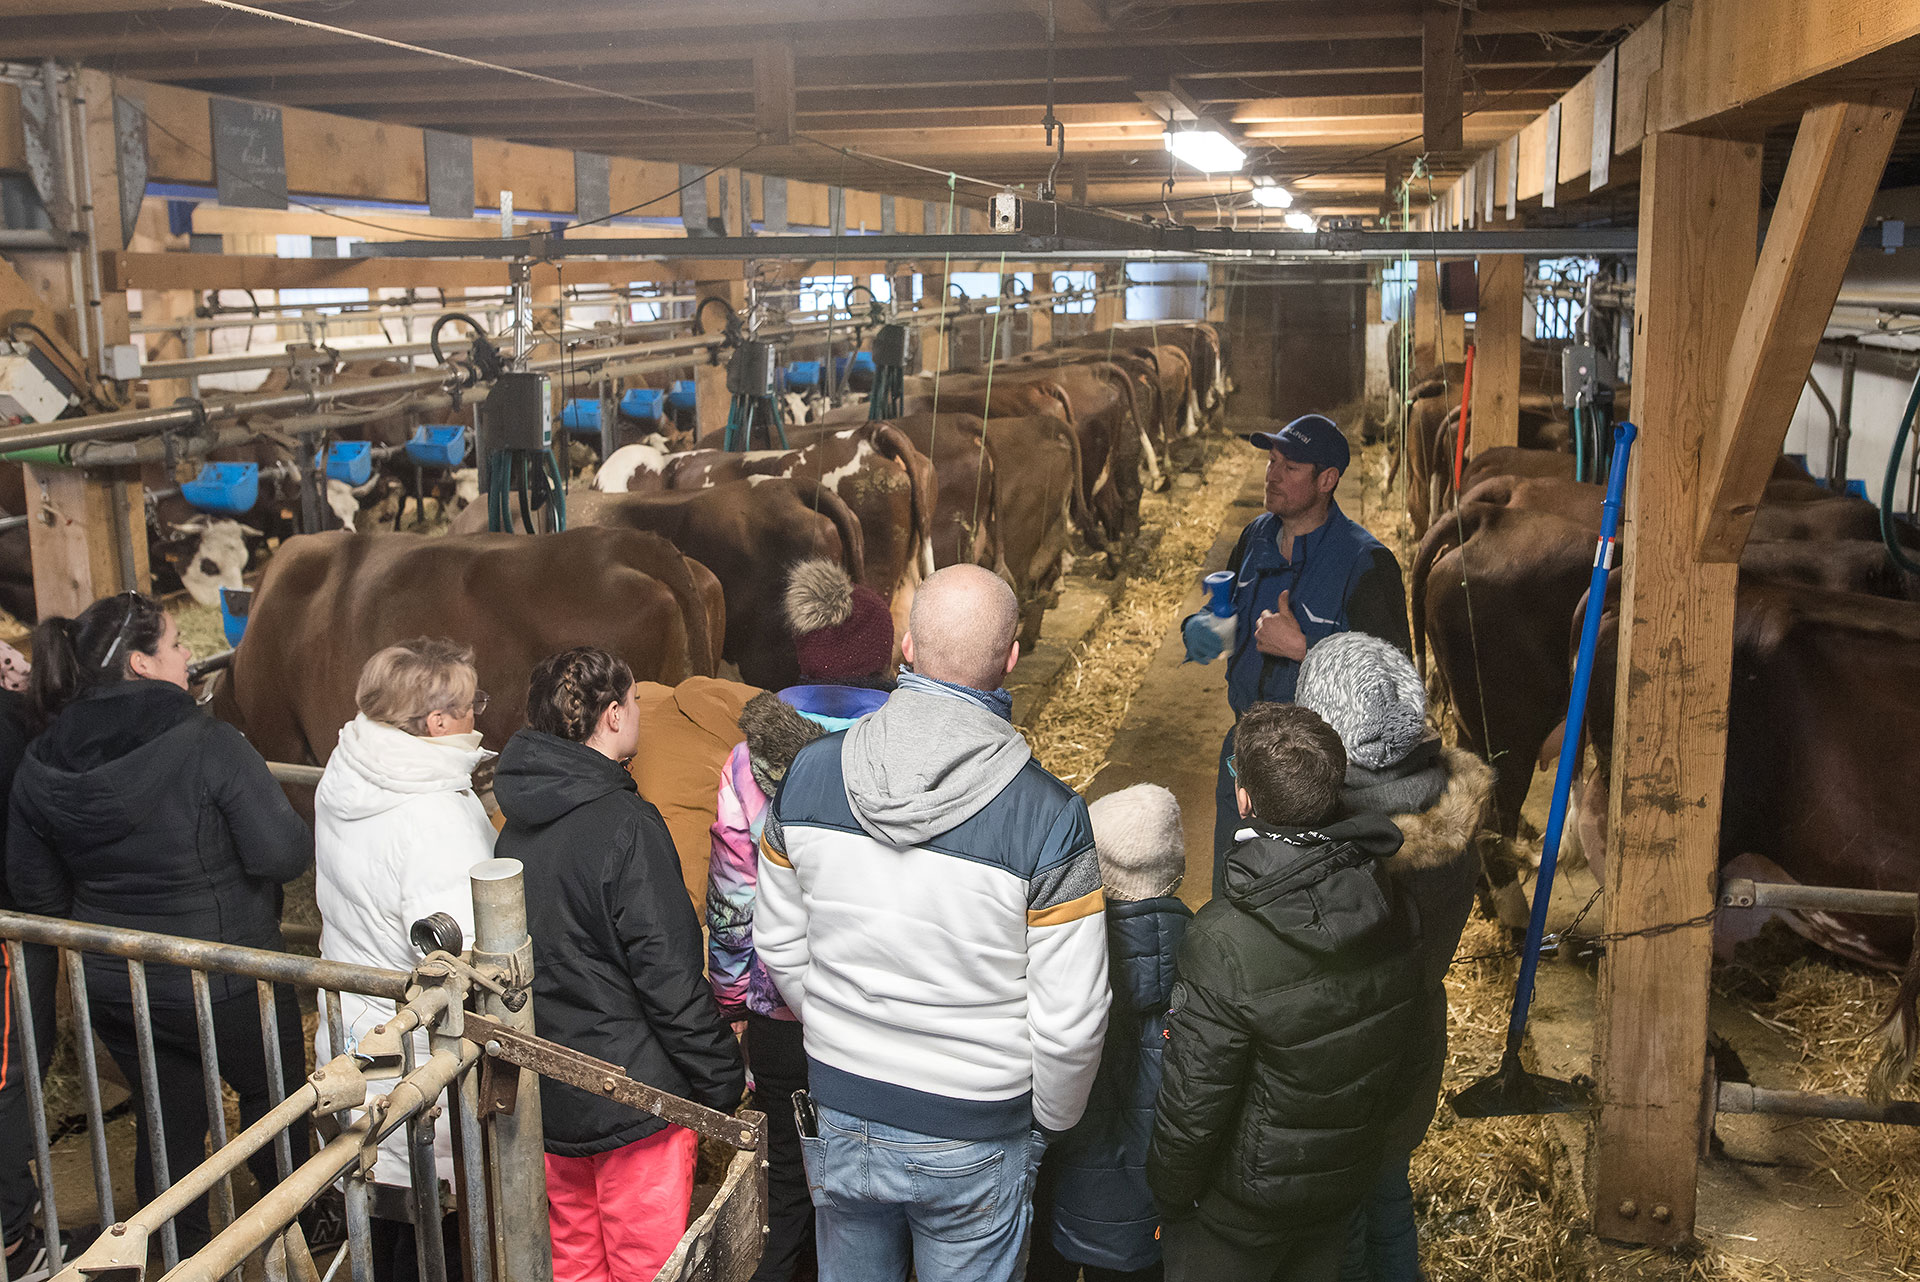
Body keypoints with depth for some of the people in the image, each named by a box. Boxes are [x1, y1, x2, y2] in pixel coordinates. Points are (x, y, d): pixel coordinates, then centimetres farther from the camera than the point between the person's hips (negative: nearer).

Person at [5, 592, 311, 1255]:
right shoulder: (208, 744, -24)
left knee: (166, 1117, 23)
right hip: (224, 983, -4)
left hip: (112, 986, 5)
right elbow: (283, 855, -26)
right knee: (276, 1096, 21)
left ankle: (182, 1253, 39)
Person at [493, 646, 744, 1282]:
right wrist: (722, 1080, -10)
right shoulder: (625, 824, -20)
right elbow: (669, 974, -20)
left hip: (545, 1098, 8)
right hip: (633, 1097, -8)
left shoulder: (516, 826, 4)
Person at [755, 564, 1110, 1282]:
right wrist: (1050, 1118, 3)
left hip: (837, 1119, 3)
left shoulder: (809, 774, -12)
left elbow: (780, 949, 2)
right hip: (973, 1142, -3)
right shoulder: (1048, 817, -23)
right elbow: (1070, 1023, -17)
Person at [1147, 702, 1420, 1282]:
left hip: (1248, 1195, -5)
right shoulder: (1388, 899, -15)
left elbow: (1193, 1102, -25)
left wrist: (1169, 1192, -6)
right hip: (1352, 1175, 6)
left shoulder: (1224, 943, -35)